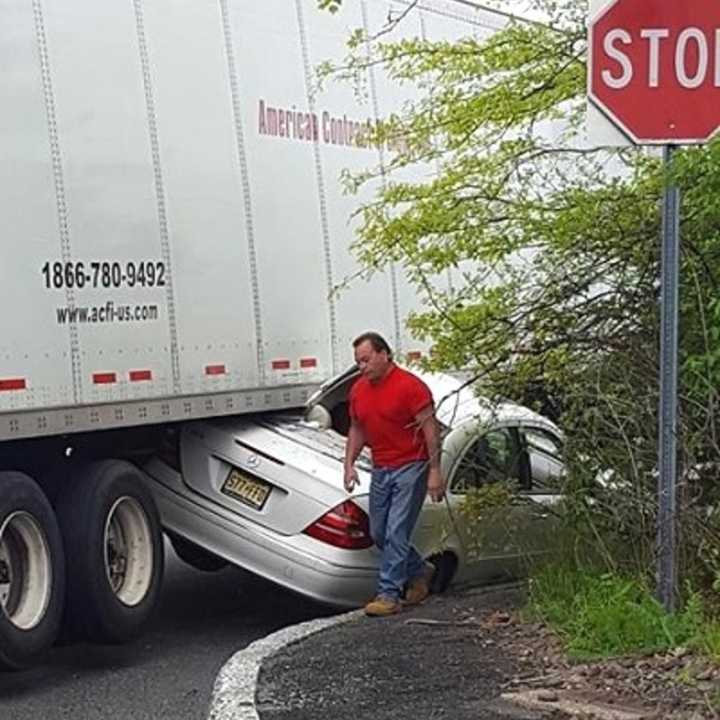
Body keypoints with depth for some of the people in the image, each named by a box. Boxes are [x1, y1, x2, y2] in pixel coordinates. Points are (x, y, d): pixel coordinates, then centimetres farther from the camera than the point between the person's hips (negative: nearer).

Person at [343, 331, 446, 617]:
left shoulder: (410, 385, -15)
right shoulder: (358, 390, 7)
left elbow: (430, 429, -14)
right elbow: (356, 429, 18)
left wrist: (435, 472, -17)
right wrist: (349, 464, 6)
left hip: (410, 467, -8)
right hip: (380, 470, 8)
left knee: (396, 534, -11)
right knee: (379, 534, 11)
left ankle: (389, 594, -7)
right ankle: (419, 573, 31)